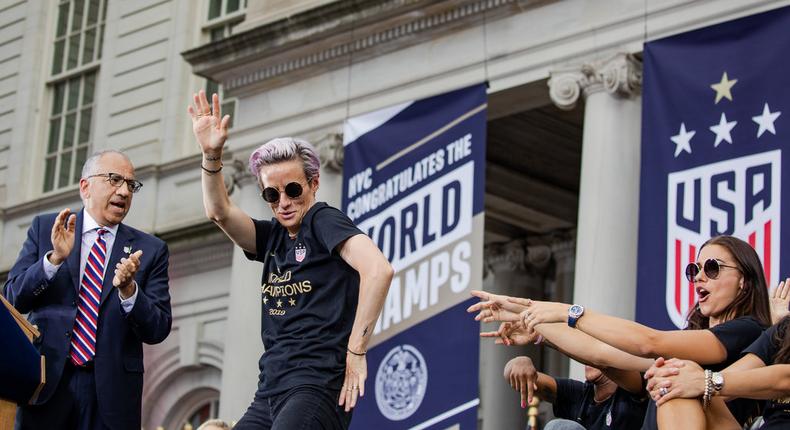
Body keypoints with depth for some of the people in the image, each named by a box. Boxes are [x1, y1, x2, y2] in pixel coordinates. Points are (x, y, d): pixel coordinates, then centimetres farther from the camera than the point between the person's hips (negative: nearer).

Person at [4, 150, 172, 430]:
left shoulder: (150, 250, 5)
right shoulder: (45, 228, 7)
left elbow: (159, 330, 0)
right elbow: (13, 298, 1)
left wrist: (128, 289, -18)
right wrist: (55, 259, -14)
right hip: (47, 380, 0)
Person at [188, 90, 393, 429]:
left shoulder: (324, 221, -3)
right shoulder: (272, 238, 17)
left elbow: (378, 270, -18)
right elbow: (219, 212, 7)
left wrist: (356, 351, -17)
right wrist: (212, 155, -7)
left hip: (316, 386, -7)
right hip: (270, 392, 8)